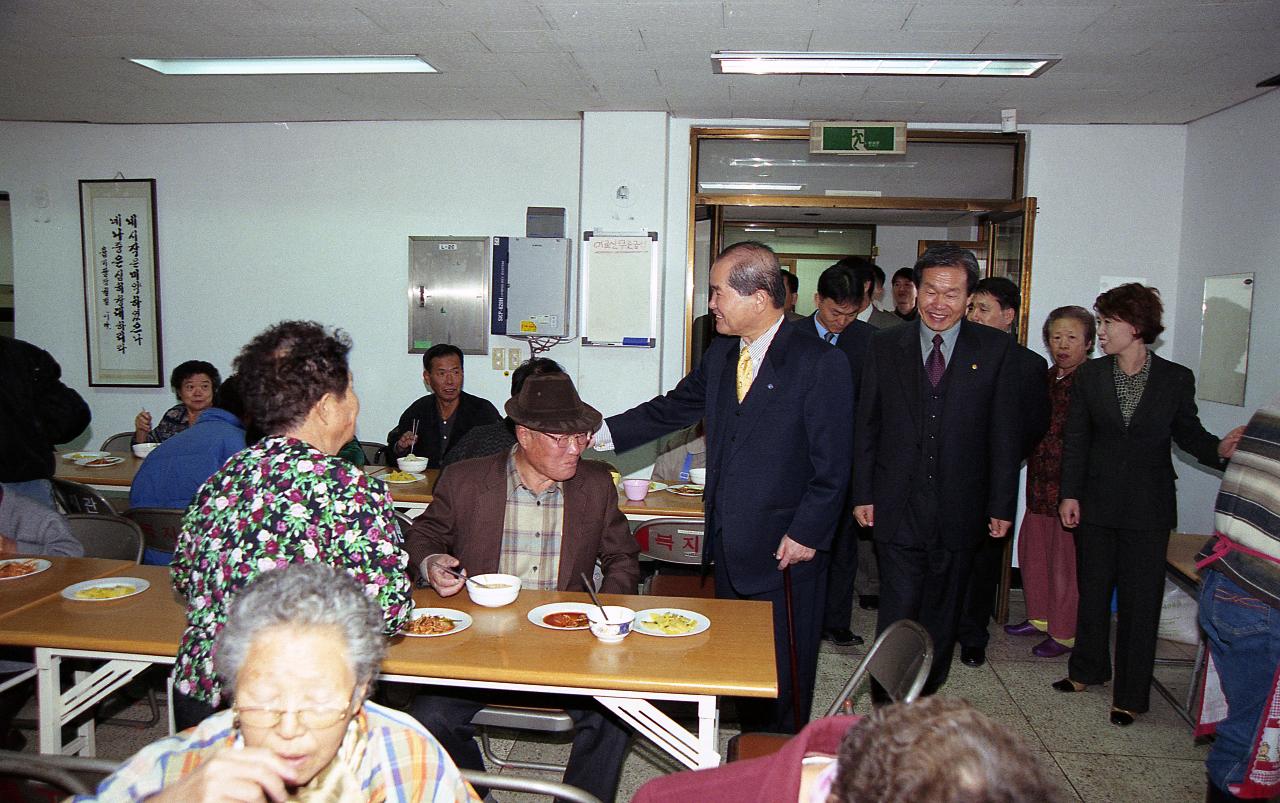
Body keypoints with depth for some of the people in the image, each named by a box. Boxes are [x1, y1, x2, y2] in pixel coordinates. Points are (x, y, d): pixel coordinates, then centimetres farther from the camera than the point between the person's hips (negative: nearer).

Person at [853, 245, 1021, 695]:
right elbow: (867, 426, 5)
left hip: (959, 512, 1)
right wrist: (863, 493, 1)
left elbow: (1004, 434, 0)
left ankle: (926, 701, 34)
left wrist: (1002, 505, -2)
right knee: (897, 615, -2)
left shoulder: (994, 349, 0)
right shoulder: (886, 346, 2)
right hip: (897, 509, -1)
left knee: (942, 617, 15)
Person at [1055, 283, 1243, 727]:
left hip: (1148, 508, -2)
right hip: (1097, 503, 2)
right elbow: (1076, 438, 2)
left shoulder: (1176, 379, -3)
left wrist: (1218, 449, -17)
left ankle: (1130, 694, 15)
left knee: (1139, 600, 2)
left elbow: (1187, 431, 5)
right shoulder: (1090, 375, 1)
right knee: (1092, 590, 14)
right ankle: (1088, 669, 33)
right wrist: (1069, 494, -1)